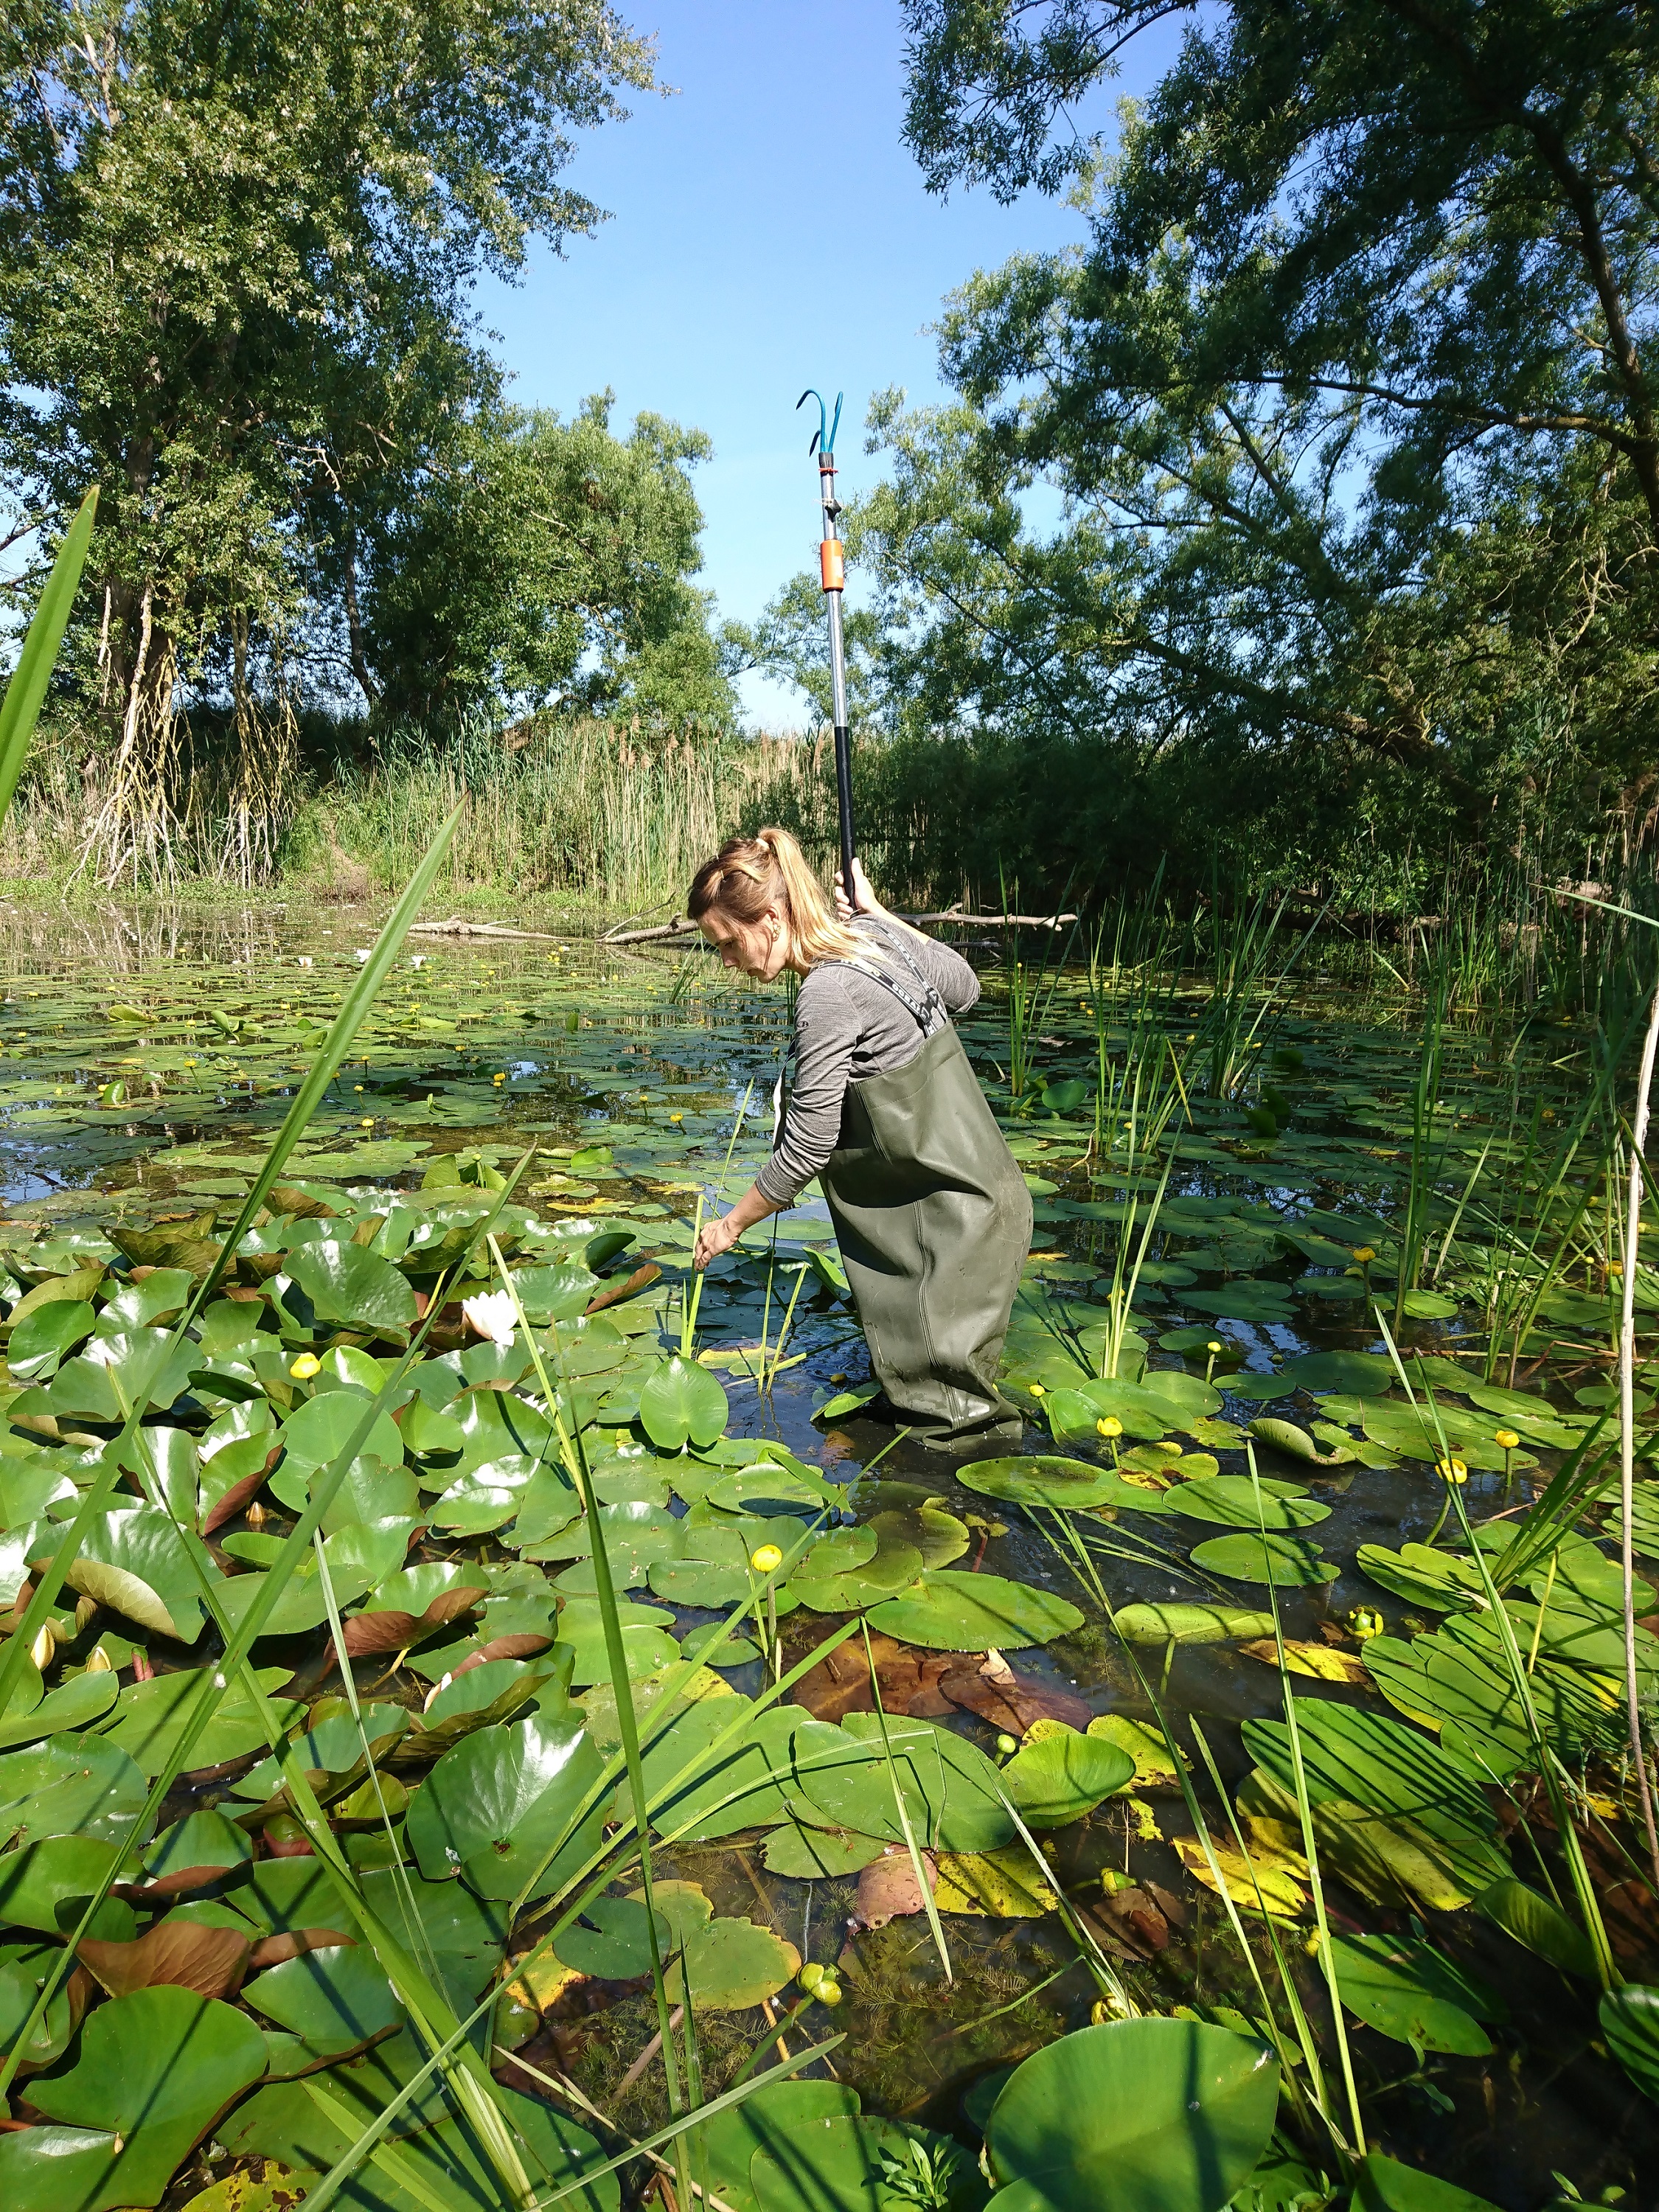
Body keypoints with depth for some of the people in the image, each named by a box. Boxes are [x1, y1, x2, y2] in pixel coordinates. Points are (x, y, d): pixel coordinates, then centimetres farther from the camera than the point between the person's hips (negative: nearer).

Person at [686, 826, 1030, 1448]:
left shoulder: (827, 991, -24)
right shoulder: (872, 933, 1)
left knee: (950, 1407, -1)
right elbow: (963, 987, 19)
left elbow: (806, 1149, -19)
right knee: (914, 1380, 20)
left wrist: (731, 1225, -3)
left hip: (959, 1216, -10)